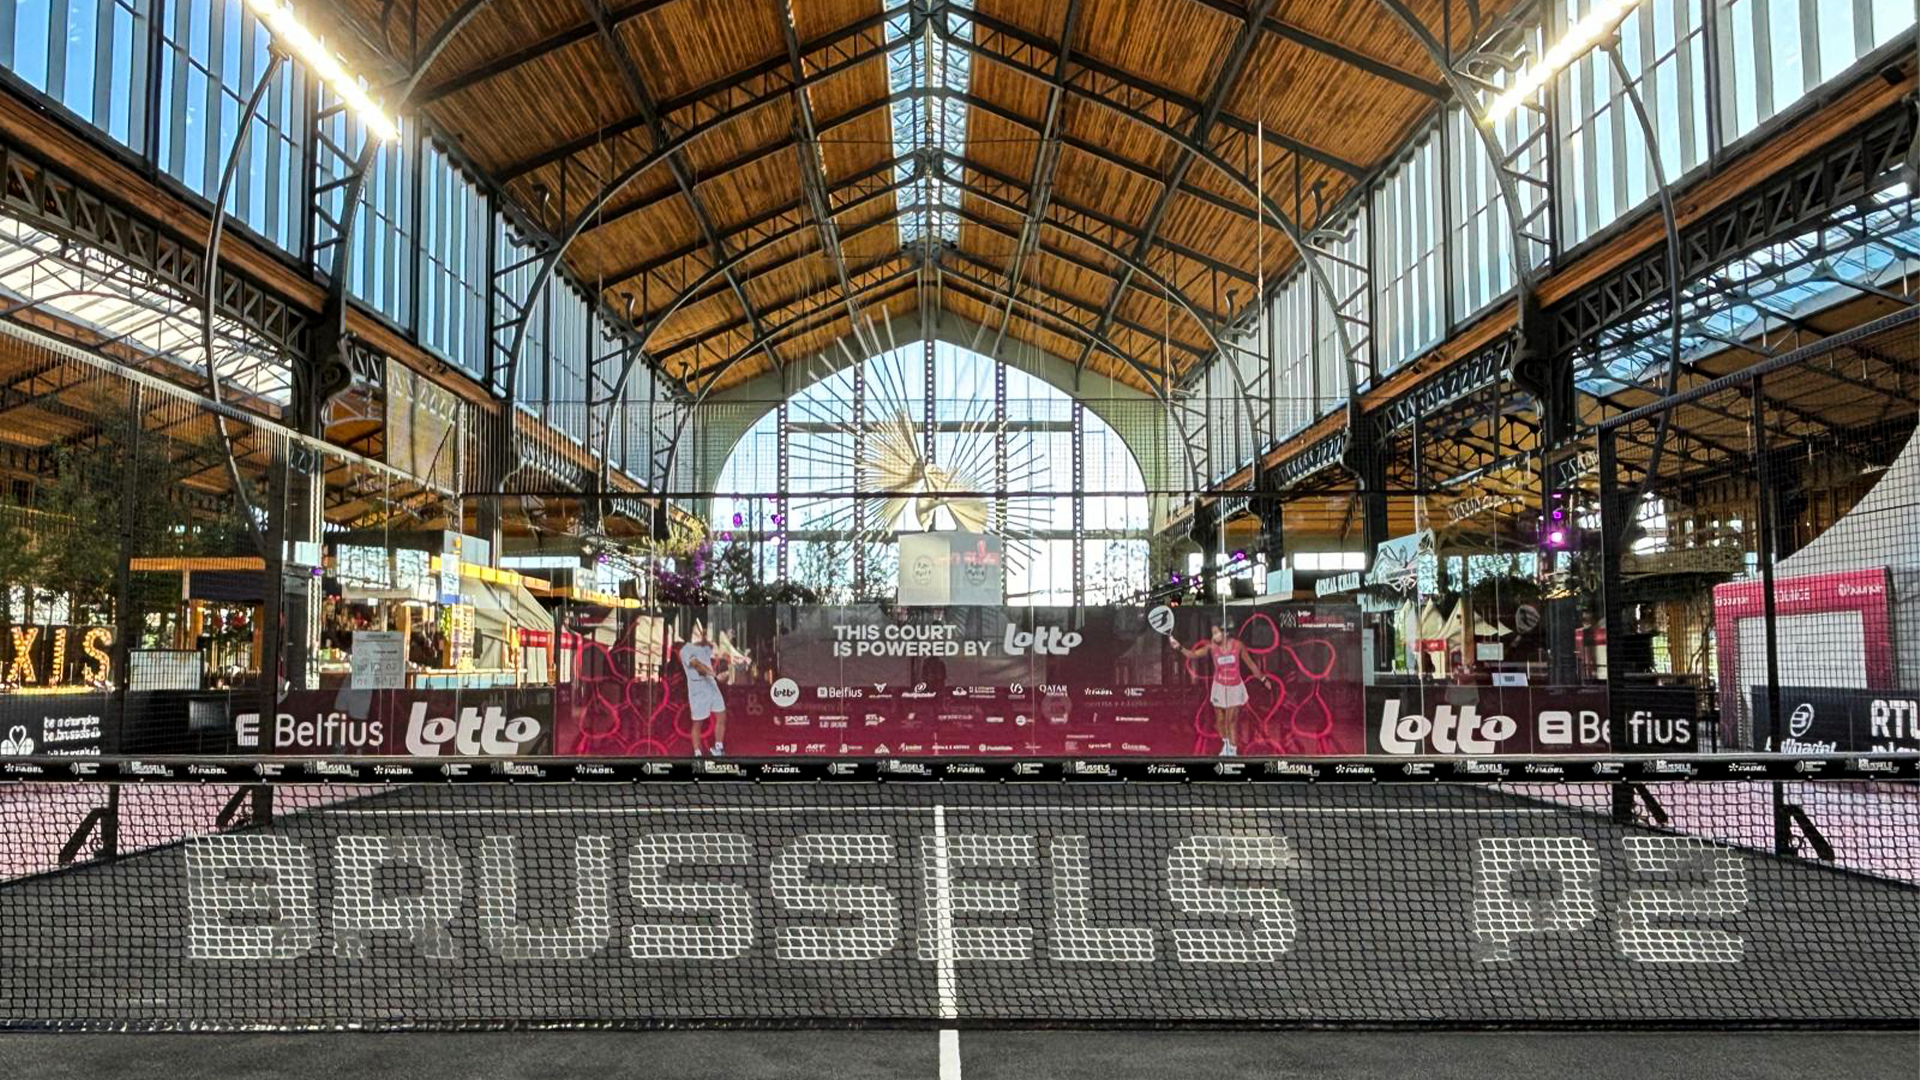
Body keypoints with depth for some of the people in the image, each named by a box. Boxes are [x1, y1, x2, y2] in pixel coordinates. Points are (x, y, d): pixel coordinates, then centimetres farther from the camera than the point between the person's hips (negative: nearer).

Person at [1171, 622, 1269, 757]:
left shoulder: (1237, 645, -13)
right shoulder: (1211, 646, -11)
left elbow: (1250, 663, -1)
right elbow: (1193, 654, -18)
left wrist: (1262, 678, 7)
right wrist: (1180, 647, -35)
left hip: (1235, 687, -2)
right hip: (1219, 687, 2)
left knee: (1231, 721, -2)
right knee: (1220, 720, 11)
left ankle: (1233, 751, 11)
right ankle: (1226, 743, 38)